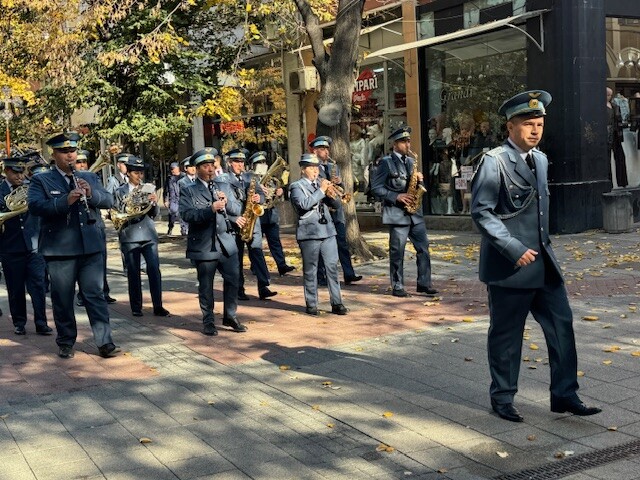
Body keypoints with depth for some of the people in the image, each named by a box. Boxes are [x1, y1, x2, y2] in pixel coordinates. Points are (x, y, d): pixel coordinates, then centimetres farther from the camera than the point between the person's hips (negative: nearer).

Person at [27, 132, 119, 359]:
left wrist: (91, 193, -16)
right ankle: (66, 343, 19)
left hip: (91, 247, 2)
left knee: (95, 295, 2)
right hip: (59, 249, -2)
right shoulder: (41, 180, 2)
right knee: (62, 299, 6)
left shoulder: (90, 178, 13)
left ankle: (105, 342, 3)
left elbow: (108, 201, 4)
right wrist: (65, 200, -27)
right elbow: (35, 206, -14)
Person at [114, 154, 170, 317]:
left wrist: (154, 203, -13)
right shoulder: (120, 192, 4)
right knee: (133, 273, 4)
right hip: (130, 237, -1)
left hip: (149, 236, 1)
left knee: (154, 270, -6)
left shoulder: (149, 189, 10)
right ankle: (136, 307, 13)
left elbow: (155, 214, 7)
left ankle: (158, 306, -1)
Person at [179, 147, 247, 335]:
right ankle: (208, 321, 16)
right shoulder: (188, 191, -1)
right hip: (203, 246, -3)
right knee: (205, 285, 5)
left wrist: (227, 202, -12)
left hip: (226, 242, 3)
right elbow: (187, 214, -15)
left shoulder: (224, 185, 12)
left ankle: (230, 316, 21)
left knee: (233, 280, 5)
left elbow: (238, 209, 8)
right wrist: (211, 209, -26)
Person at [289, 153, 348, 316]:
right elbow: (304, 204, -18)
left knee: (332, 267, 1)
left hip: (328, 231, 5)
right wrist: (321, 190, -15)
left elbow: (336, 204, 14)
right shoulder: (297, 187, 1)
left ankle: (337, 303, 4)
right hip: (309, 233, -5)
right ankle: (311, 305, 9)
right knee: (310, 270, 1)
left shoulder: (321, 183, 18)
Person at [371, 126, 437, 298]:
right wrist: (396, 197, -16)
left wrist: (419, 179, 0)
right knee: (397, 251, -1)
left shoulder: (411, 161, 16)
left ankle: (424, 283, 10)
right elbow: (376, 188, -8)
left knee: (423, 247, 3)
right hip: (397, 213, -6)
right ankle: (397, 286, 8)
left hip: (415, 212, 6)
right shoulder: (386, 162, -3)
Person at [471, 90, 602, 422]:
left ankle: (564, 395, 18)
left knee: (561, 326, 7)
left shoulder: (540, 159, 13)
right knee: (506, 334, 5)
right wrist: (514, 249, -20)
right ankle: (502, 398, 20)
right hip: (508, 266, -7)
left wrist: (543, 243, 15)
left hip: (543, 262, 7)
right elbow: (481, 212, -16)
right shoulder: (494, 161, -11)